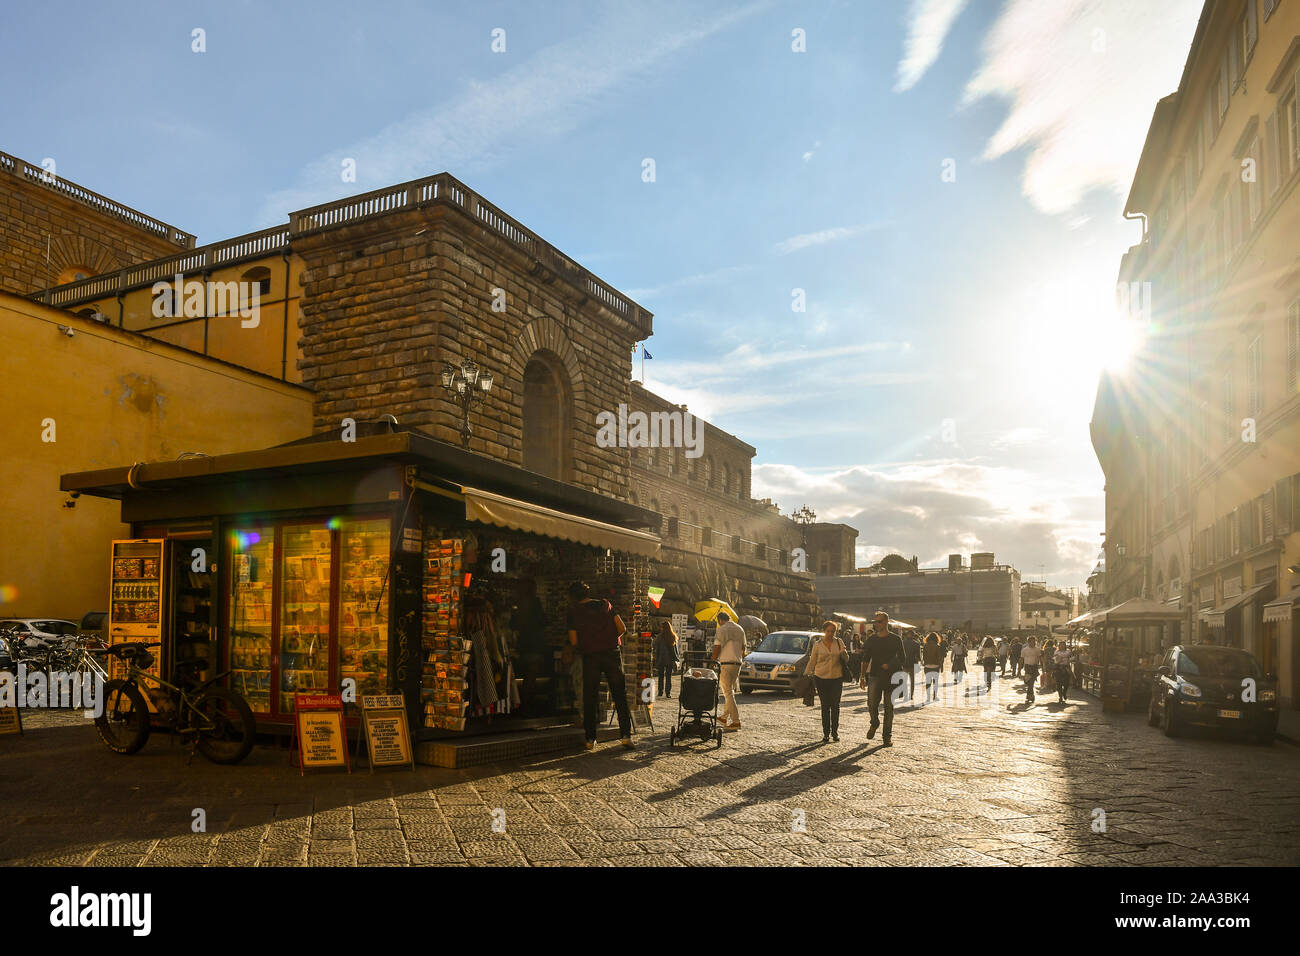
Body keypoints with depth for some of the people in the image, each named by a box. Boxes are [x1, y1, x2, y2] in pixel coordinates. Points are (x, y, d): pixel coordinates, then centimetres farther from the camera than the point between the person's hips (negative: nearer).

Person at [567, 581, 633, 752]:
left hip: (590, 657, -1)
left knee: (589, 698, 8)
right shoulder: (605, 604, 4)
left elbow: (574, 641, -4)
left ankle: (590, 739, 8)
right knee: (620, 695, 5)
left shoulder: (574, 612, -1)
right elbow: (622, 629, 1)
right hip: (612, 653, 1)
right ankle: (626, 734, -1)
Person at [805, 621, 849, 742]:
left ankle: (835, 732, 14)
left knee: (835, 706, 3)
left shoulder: (839, 642, 5)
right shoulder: (817, 645, 3)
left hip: (837, 678, 1)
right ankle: (826, 734, 8)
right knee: (825, 706, 1)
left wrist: (844, 654, -12)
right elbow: (812, 662, 9)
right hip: (821, 678, -1)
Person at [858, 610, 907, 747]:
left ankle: (888, 735, 12)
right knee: (872, 704, -10)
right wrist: (863, 675, 3)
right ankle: (874, 724, 19)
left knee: (889, 707, 1)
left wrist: (889, 665, -12)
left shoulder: (896, 639, 1)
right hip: (875, 676, 1)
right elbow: (865, 658, 10)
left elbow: (902, 659, 3)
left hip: (891, 677, -1)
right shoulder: (871, 639, 8)